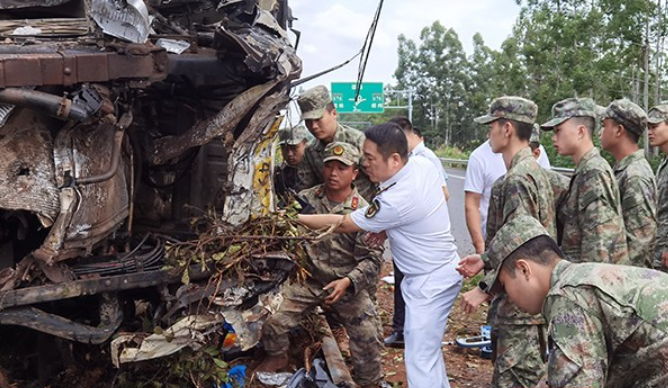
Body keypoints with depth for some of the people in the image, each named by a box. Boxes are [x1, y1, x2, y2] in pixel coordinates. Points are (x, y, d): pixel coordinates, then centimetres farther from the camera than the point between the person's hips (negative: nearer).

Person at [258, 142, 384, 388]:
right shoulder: (306, 199, -4)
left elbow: (371, 259, -12)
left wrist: (347, 282, -26)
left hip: (348, 286, -2)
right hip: (308, 280, 2)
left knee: (367, 339, -7)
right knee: (272, 321, -8)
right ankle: (278, 357, 25)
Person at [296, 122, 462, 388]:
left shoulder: (395, 201, -30)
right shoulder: (422, 164, -7)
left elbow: (342, 225, -19)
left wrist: (296, 219, -9)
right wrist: (385, 228, 2)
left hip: (431, 282, -10)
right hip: (441, 270, 10)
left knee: (420, 361, -6)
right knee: (428, 345, 24)